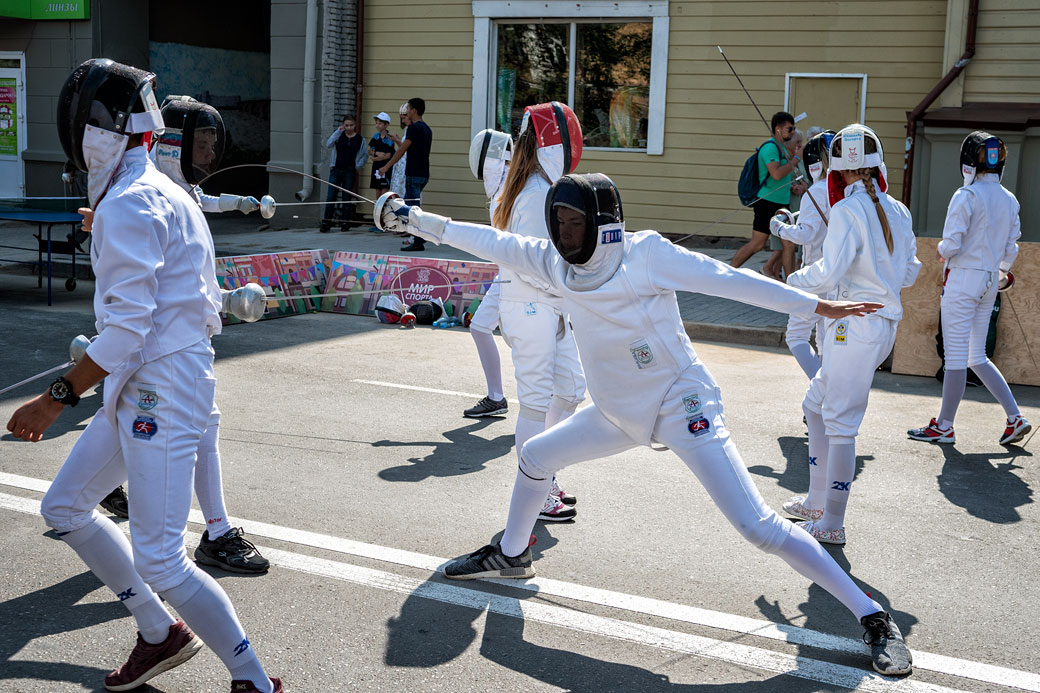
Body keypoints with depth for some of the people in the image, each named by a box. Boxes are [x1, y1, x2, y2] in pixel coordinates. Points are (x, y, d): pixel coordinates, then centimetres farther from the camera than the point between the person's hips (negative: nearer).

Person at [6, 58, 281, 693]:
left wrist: (57, 399, -16)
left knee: (159, 562, -7)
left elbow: (127, 330, -22)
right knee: (64, 509, 19)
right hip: (140, 390, 10)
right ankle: (162, 634, 28)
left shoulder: (127, 205, -17)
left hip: (160, 391, -10)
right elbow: (207, 301, 17)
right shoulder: (161, 191, 13)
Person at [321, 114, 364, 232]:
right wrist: (338, 131, -16)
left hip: (350, 171, 1)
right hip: (336, 170, 0)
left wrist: (357, 166, 2)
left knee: (347, 197, 5)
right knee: (331, 197, -6)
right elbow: (328, 145, -13)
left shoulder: (360, 139, 6)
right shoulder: (338, 135, 4)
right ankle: (326, 223, -5)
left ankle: (345, 223, 12)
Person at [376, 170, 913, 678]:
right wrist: (415, 219, 7)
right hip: (620, 414, 7)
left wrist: (819, 306, -26)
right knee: (534, 458, 17)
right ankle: (511, 555, 44)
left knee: (759, 528, -15)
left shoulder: (645, 253, -21)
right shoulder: (555, 261, -4)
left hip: (681, 406, -7)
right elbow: (491, 242, 5)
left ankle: (873, 618, -6)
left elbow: (729, 280, -23)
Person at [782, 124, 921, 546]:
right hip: (883, 325, 8)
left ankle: (831, 525, 6)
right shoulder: (897, 211, 8)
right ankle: (817, 503, 28)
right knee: (815, 406, 20)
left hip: (856, 325, -8)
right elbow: (908, 274, 14)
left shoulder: (849, 211, -14)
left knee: (840, 424, -1)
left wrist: (795, 280, -2)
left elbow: (828, 274, -21)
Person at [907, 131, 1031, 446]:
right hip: (990, 281, 7)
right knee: (977, 358, 16)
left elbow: (951, 244, -18)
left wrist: (942, 252, 5)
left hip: (963, 278, -7)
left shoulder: (967, 196, -14)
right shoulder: (1009, 200, 7)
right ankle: (1015, 418, 9)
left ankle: (944, 426, 10)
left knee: (956, 355, 1)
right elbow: (1011, 248, 12)